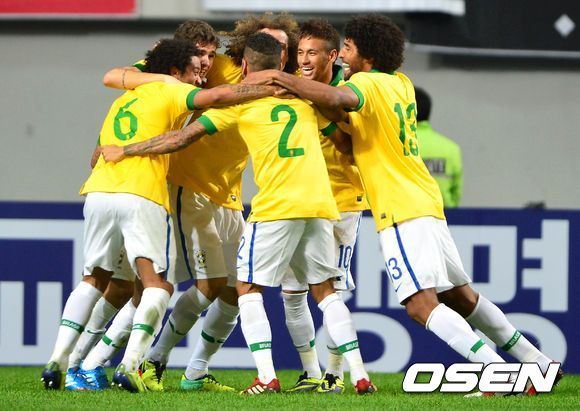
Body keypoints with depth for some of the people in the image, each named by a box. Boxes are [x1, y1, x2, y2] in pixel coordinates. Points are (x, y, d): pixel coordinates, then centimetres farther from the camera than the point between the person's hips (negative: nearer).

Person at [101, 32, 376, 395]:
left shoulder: (239, 99, 4)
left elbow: (183, 138, 3)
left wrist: (124, 151, 11)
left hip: (277, 206, -4)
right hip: (320, 204, 4)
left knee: (249, 288, 7)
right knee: (325, 290, 14)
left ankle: (267, 377, -7)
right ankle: (359, 375, 4)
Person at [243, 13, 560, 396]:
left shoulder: (367, 84, -10)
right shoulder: (401, 84, 15)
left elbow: (340, 99, -33)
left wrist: (280, 77, -27)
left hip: (401, 211, -9)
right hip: (428, 204, 9)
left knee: (421, 304, -15)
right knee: (461, 296, 17)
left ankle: (496, 371, -25)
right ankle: (538, 362, 19)